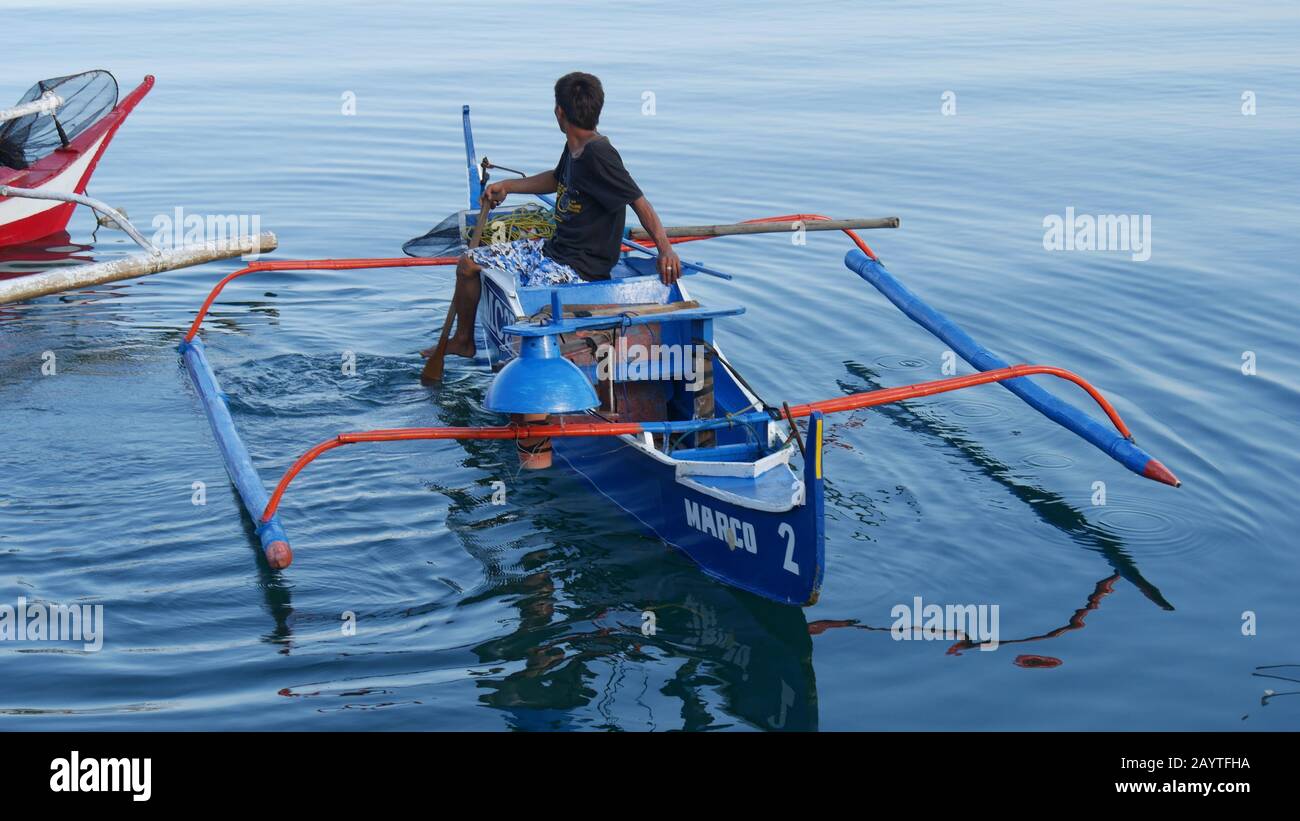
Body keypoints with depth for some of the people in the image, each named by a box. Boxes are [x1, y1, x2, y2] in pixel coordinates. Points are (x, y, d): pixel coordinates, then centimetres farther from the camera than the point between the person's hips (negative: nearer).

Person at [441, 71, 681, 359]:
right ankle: (462, 341, 28)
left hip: (581, 267, -10)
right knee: (468, 263, 11)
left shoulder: (598, 154, -22)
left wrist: (666, 250, -33)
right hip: (551, 249, 10)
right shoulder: (574, 148, 6)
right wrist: (507, 186, 29)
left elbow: (639, 201, -23)